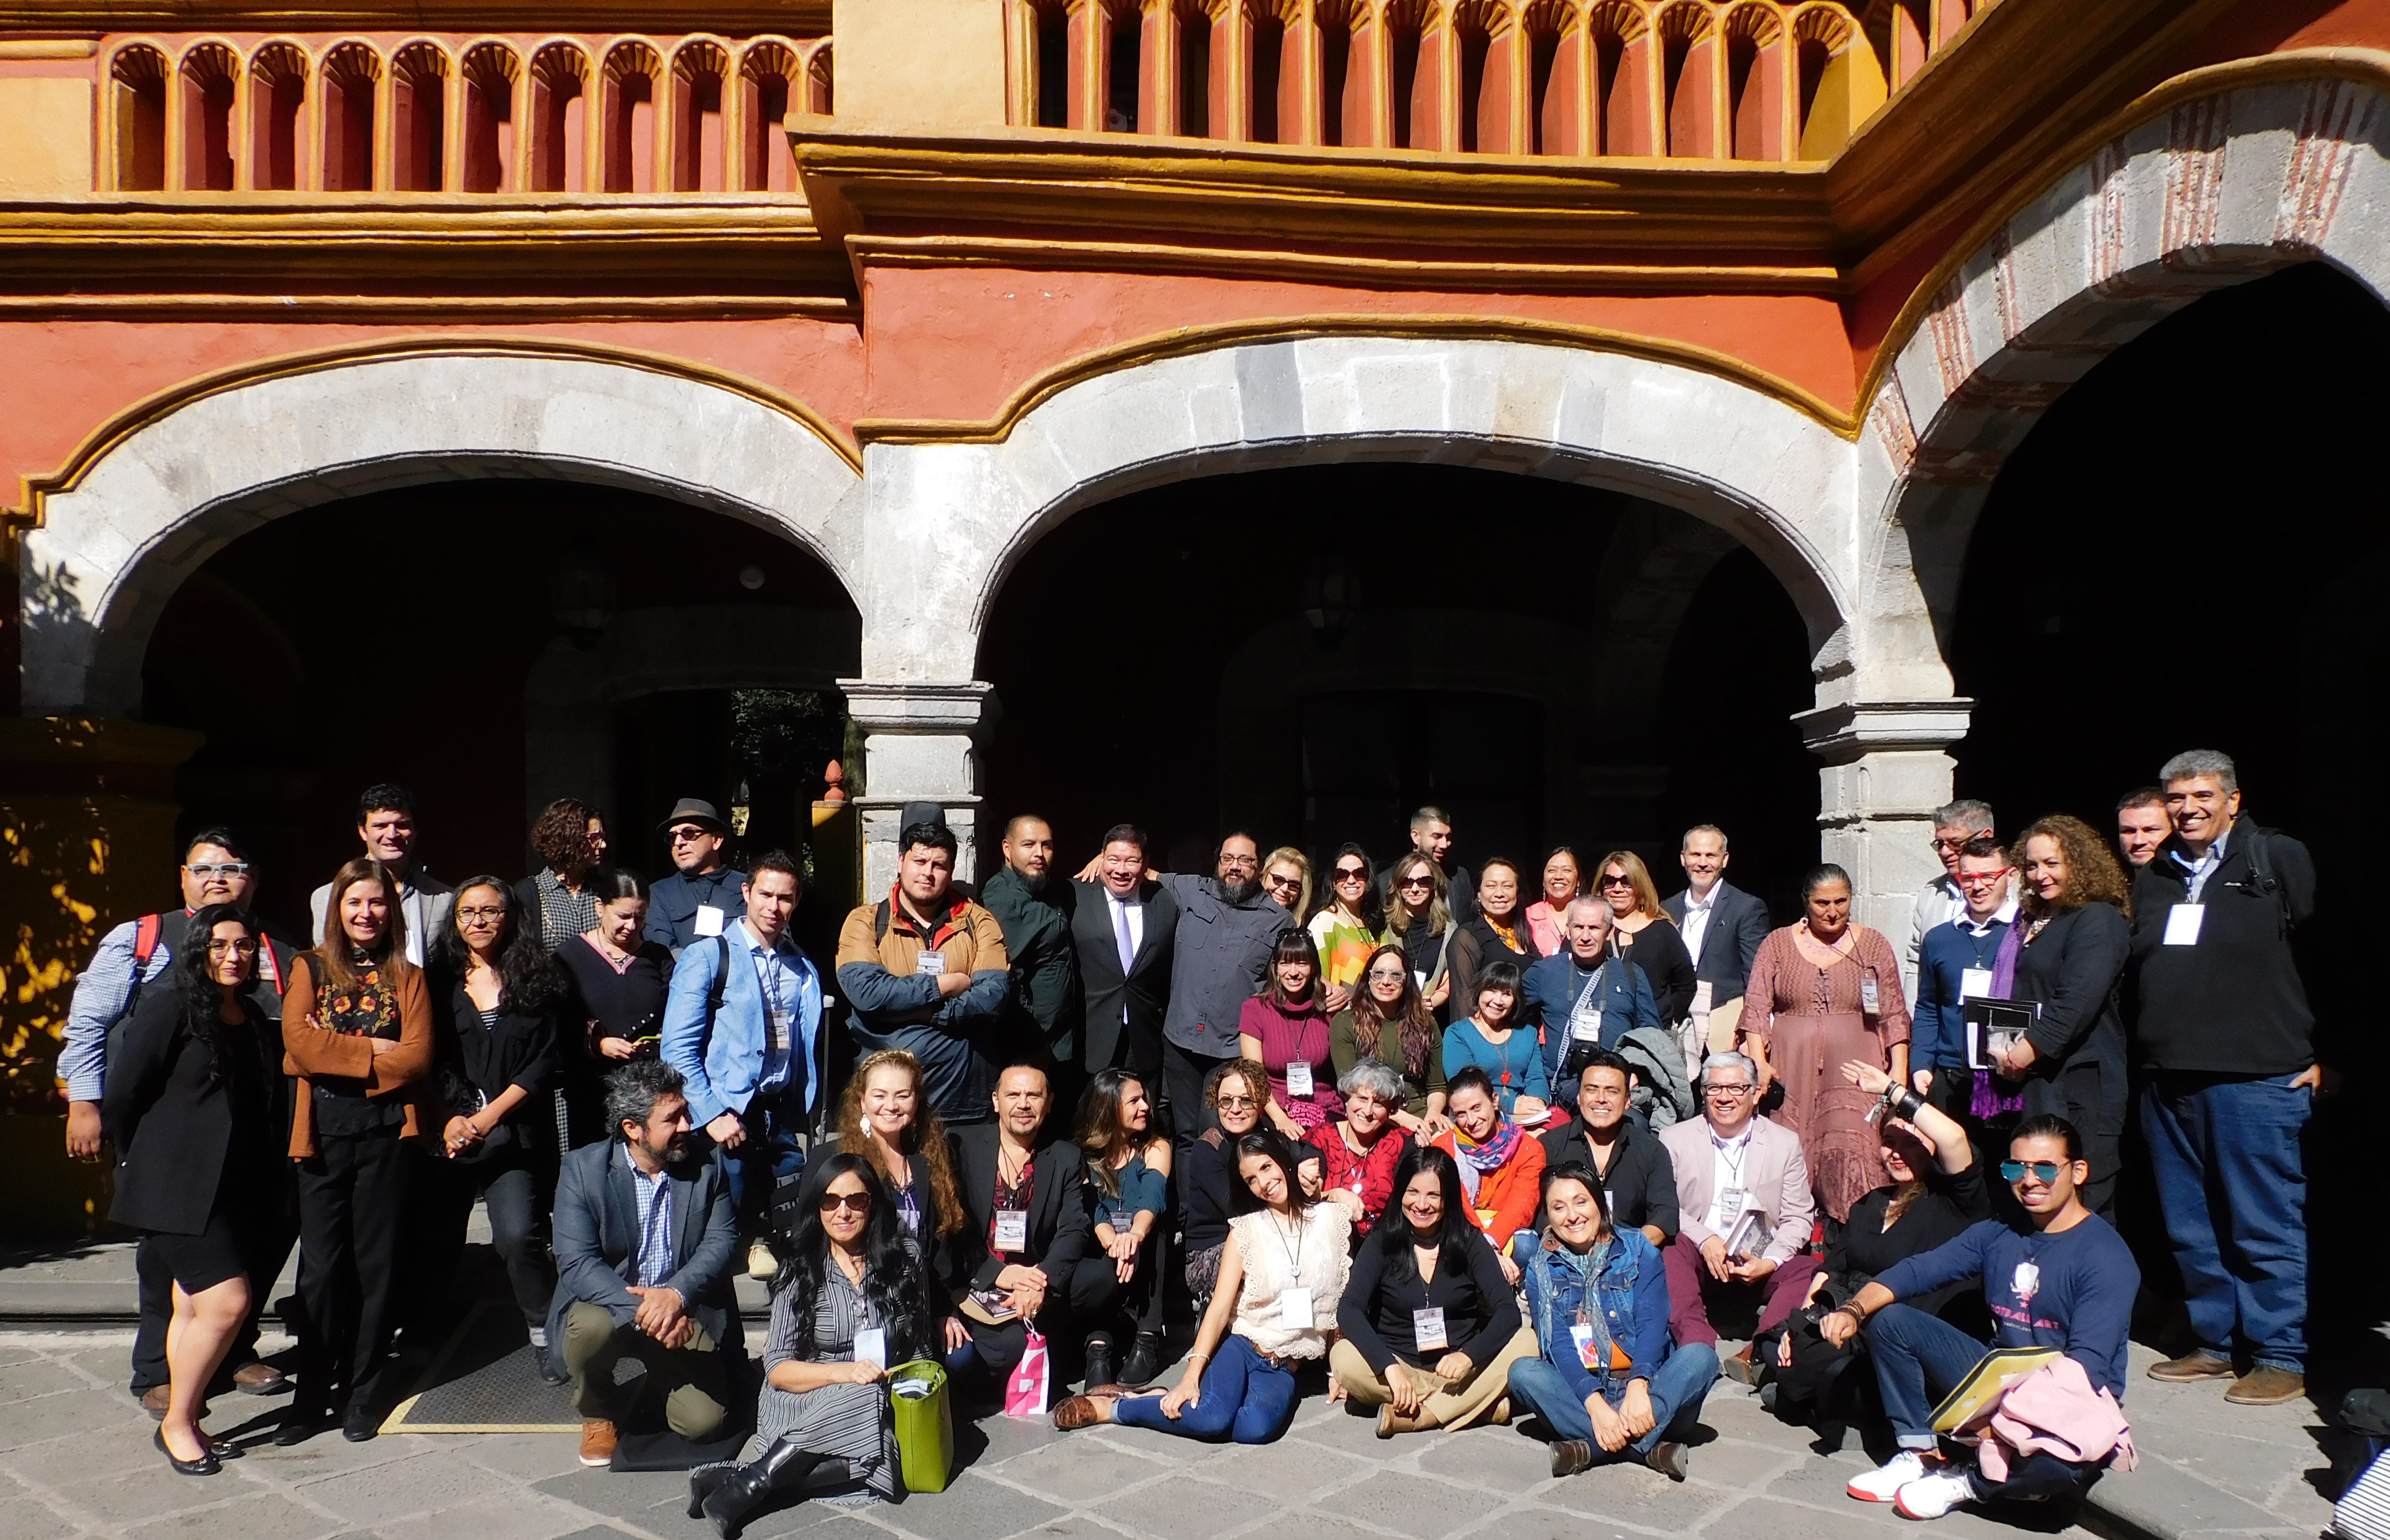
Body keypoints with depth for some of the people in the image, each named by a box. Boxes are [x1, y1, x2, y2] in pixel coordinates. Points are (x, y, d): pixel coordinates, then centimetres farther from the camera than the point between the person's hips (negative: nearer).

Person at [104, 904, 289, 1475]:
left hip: (238, 1188, 6)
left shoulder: (255, 1018, 14)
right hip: (180, 1187, -6)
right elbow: (122, 1096, -5)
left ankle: (184, 1420, 20)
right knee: (227, 1302, -12)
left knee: (194, 1307, 10)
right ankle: (177, 1422, 4)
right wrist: (141, 1162, 6)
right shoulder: (169, 1006, -6)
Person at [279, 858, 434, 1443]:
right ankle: (312, 1396, 12)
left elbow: (417, 1057, -4)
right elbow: (299, 1042, -7)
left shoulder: (407, 977, 9)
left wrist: (336, 1056, -8)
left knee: (377, 1265, 4)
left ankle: (361, 1395, 15)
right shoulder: (310, 968, 9)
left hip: (387, 1133, 0)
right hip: (323, 1135, 0)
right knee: (322, 1268, 1)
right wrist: (371, 1051, -8)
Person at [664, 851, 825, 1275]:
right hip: (728, 1114, -4)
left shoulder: (803, 969, 14)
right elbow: (678, 1048, -7)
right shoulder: (707, 958, -2)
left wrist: (804, 1109, 6)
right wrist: (711, 1114, -13)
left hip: (782, 1113, 4)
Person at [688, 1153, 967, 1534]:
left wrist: (944, 1316, 0)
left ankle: (746, 1482, -31)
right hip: (807, 1403, -2)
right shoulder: (801, 1272, 0)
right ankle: (751, 1487, -32)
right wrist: (844, 1372, -21)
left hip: (888, 1401, 2)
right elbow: (777, 1369, -7)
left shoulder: (906, 1256, 4)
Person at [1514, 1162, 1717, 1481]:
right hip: (1581, 1390, 0)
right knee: (1523, 1372, -27)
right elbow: (1557, 1342, -8)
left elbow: (1652, 1323, -10)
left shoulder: (1638, 1249, 3)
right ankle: (1650, 1446, -35)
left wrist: (1638, 1386, -30)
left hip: (1644, 1385, 0)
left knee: (1700, 1356, -27)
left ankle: (1594, 1447, -37)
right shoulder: (1542, 1267, 4)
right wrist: (1595, 1405, -26)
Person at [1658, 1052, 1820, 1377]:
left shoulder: (1786, 1143, 11)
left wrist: (1770, 1262, -10)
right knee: (1671, 1251, -32)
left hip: (1760, 1265, 1)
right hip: (1697, 1261, -1)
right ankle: (1702, 1348, -46)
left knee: (1809, 1271, -28)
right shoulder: (1675, 1140, 8)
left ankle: (1753, 1354, -42)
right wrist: (1705, 1240, -17)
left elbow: (1798, 1218, 7)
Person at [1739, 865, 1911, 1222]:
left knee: (1852, 1154, -17)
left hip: (1854, 1069, -1)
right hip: (1792, 1071, 1)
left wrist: (1900, 1074, -1)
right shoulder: (1777, 944, 10)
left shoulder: (1873, 945, 10)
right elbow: (1756, 1007, 4)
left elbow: (1894, 1015, 8)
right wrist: (1759, 1063, -8)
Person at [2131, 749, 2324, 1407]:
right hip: (2169, 1082, 6)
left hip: (2257, 1081, -6)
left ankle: (2281, 1357, 12)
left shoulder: (2280, 860, -1)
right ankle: (2216, 1343, 24)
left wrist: (2328, 1055, -6)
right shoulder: (2152, 879, 16)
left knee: (2266, 1228, 1)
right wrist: (2145, 1057, 14)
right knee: (2192, 1230, 12)